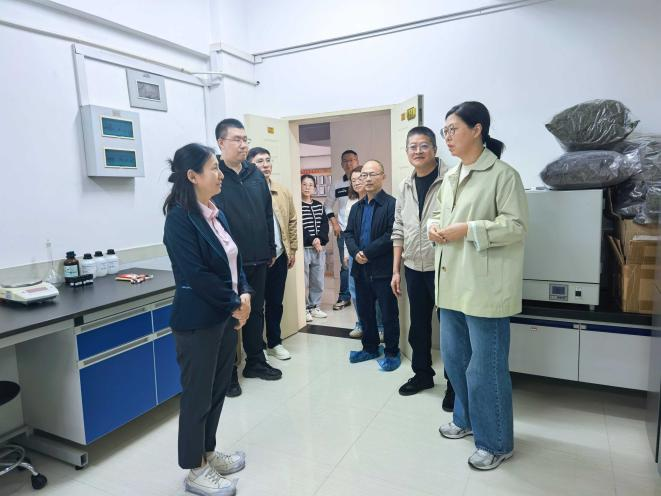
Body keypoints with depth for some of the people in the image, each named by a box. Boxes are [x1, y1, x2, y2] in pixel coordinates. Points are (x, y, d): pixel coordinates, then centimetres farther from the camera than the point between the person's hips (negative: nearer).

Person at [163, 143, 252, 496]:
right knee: (197, 393, 7)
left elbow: (234, 260, 12)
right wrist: (235, 303, -13)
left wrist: (244, 294, -4)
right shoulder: (180, 218, -16)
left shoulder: (216, 214, 8)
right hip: (198, 320, -8)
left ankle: (208, 452, 37)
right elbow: (196, 274, -21)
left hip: (226, 316, 8)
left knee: (218, 388, 18)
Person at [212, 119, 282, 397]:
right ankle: (228, 372, 23)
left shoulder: (256, 175, 9)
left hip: (258, 259, 6)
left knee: (256, 312, 17)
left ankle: (255, 362, 34)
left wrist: (271, 249, 12)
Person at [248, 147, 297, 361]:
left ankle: (274, 343, 31)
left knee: (276, 302, 15)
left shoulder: (283, 192, 9)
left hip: (280, 256, 5)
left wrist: (292, 249, 11)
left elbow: (292, 221, 13)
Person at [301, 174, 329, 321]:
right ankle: (304, 309, 8)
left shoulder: (319, 205, 13)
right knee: (304, 281, -2)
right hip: (304, 248, -5)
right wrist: (312, 240, -13)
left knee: (318, 280, 9)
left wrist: (319, 239, -10)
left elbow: (324, 224, 7)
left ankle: (315, 306, 22)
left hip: (320, 247, 5)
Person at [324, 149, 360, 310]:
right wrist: (334, 224, 5)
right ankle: (344, 297, 18)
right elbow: (327, 205, 15)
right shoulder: (337, 185, 8)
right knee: (345, 265, 7)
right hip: (344, 231, 2)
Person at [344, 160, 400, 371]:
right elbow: (348, 233, 10)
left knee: (388, 313, 5)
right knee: (365, 312, 16)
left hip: (383, 269, -6)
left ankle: (392, 352, 19)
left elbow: (392, 235, -17)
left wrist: (368, 253, -18)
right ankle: (370, 348, 31)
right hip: (361, 269, 7)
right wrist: (355, 253, -9)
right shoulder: (356, 207, 14)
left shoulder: (392, 204, -8)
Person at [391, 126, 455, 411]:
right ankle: (422, 374, 37)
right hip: (414, 269, 6)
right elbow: (399, 230, 11)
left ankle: (454, 384, 24)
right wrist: (396, 270, 9)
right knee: (418, 326, 17)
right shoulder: (405, 186, 9)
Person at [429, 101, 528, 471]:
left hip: (485, 285, -8)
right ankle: (467, 419, 41)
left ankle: (496, 442, 22)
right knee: (454, 357, 19)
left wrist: (468, 230, -21)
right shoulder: (451, 177, 13)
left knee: (485, 367, 2)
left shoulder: (503, 174, -10)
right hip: (453, 282, 8)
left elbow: (516, 225, -15)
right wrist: (435, 226, -1)